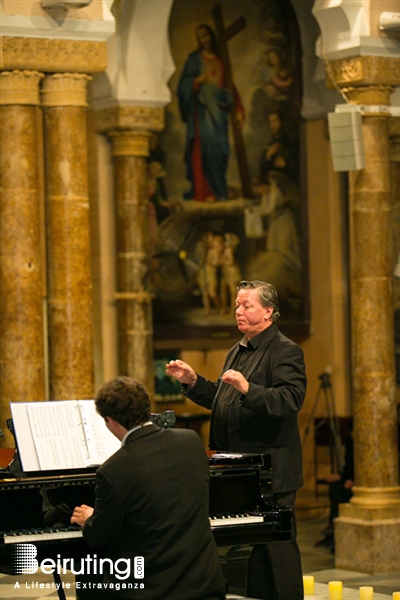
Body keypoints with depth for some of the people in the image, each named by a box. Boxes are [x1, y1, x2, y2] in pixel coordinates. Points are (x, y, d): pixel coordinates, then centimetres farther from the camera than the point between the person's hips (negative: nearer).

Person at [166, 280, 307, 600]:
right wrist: (192, 381, 11)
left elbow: (291, 400, -23)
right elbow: (220, 400, 25)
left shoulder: (285, 351, -10)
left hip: (271, 470, -9)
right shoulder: (237, 351, 19)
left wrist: (248, 388, -34)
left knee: (276, 546, -5)